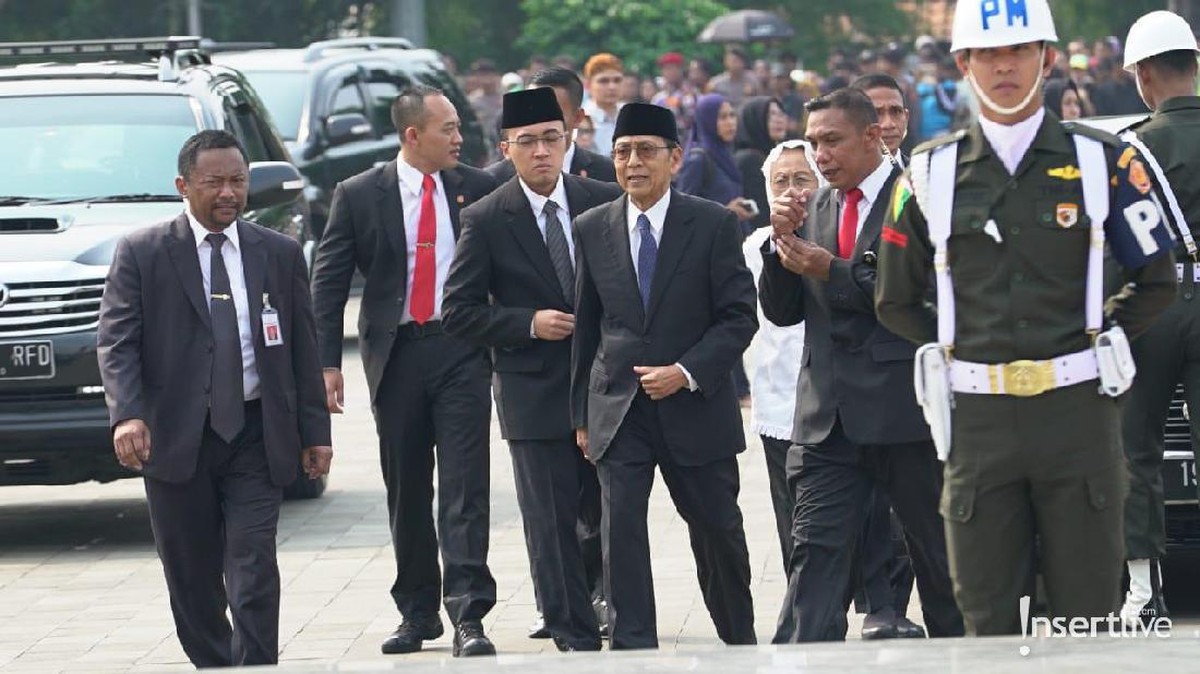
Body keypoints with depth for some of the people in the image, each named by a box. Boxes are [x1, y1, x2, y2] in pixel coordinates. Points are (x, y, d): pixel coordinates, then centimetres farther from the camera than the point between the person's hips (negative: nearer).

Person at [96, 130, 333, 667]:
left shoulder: (281, 255, 9)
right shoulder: (141, 254, 1)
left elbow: (303, 349, 11)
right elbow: (116, 341, -6)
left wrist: (314, 432, 6)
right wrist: (126, 415, -21)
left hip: (256, 437, 1)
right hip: (174, 438, -1)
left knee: (253, 571, -9)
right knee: (191, 578, 6)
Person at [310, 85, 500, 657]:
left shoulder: (478, 190, 3)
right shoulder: (359, 196, 1)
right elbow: (328, 282, 0)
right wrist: (327, 363, -6)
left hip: (461, 351, -1)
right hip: (396, 353, 1)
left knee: (464, 486, -9)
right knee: (406, 491, 9)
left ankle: (467, 615, -13)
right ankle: (418, 612, 21)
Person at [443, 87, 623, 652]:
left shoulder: (606, 202, 2)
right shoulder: (487, 220, -5)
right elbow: (458, 311, -4)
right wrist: (530, 324, -14)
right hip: (535, 389, -3)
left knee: (610, 511, 11)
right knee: (552, 523, -1)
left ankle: (591, 595, 37)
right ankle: (575, 636, 7)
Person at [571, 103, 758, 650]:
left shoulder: (713, 224, -3)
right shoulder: (592, 230, 5)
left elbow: (739, 316, -4)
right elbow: (586, 327, 10)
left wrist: (688, 372, -16)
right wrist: (582, 414, 9)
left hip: (694, 407, -1)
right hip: (617, 412, 1)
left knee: (718, 531, 10)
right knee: (620, 530, -10)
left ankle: (740, 643, 30)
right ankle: (632, 648, -8)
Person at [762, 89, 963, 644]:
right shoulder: (814, 209, 13)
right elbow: (781, 311, 11)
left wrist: (834, 273, -17)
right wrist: (783, 240, -5)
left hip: (906, 411, -4)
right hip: (829, 419, 4)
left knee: (939, 558, 10)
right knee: (814, 556, -5)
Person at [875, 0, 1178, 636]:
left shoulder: (1100, 160, 3)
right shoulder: (932, 172, 6)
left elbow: (1156, 280, 11)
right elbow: (896, 302, 15)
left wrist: (1097, 344, 7)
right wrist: (960, 348, 9)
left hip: (1075, 410, -1)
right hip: (978, 415, 1)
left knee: (1087, 615, 1)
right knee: (987, 620, 4)